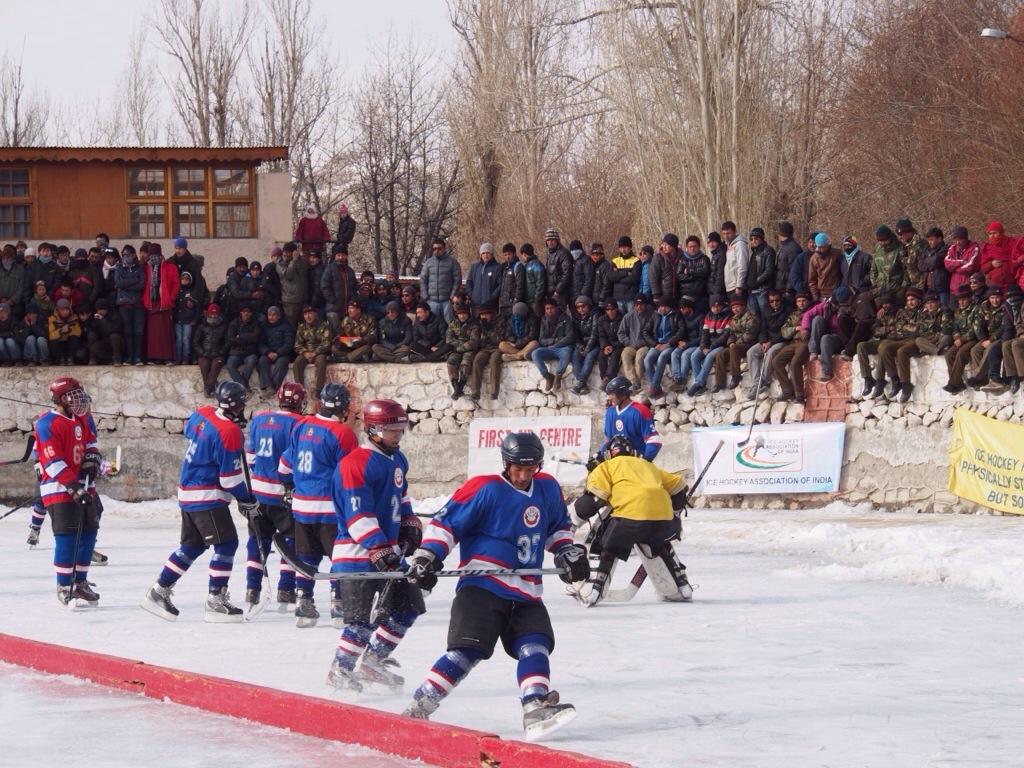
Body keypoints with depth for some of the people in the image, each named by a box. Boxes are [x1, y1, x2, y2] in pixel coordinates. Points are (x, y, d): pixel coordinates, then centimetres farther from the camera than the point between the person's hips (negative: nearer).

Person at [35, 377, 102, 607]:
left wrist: (91, 460, 1)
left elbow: (91, 441, 24)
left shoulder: (83, 418, 7)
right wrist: (74, 488, -26)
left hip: (84, 486, 8)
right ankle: (64, 587, -3)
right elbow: (53, 462, -22)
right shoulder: (47, 424, -17)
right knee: (67, 537, -11)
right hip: (58, 488, -8)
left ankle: (80, 582, 24)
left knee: (88, 534, 11)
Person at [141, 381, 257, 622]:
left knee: (192, 546, 17)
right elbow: (230, 477, -18)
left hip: (187, 493, 9)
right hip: (208, 497, -9)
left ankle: (158, 592, 19)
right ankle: (216, 601, -6)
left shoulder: (201, 414, 2)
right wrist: (247, 500, -4)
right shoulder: (229, 432, -21)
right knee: (226, 544, -4)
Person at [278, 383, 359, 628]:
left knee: (308, 556, 15)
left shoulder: (302, 426, 7)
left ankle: (303, 605, 13)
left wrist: (292, 487, 33)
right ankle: (340, 605, -1)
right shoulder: (343, 433, -14)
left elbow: (285, 464, 16)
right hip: (329, 506, -7)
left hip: (301, 504, 7)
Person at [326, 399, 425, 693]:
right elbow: (358, 514, -23)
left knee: (408, 607, 10)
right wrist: (377, 548, -29)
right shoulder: (356, 464, -16)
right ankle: (341, 670, 0)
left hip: (389, 551, 10)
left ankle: (371, 661, 18)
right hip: (358, 555, -10)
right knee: (365, 617, -13)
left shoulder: (397, 460, 15)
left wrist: (410, 526, 17)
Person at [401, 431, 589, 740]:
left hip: (525, 594, 6)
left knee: (535, 645, -13)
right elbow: (446, 522, -6)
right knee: (469, 650, -16)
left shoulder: (548, 489, 12)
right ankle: (418, 708, -13)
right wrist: (426, 556, -15)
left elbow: (557, 527, 30)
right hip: (482, 586, -6)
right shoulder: (484, 489, -8)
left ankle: (536, 709, -23)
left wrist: (568, 552, 15)